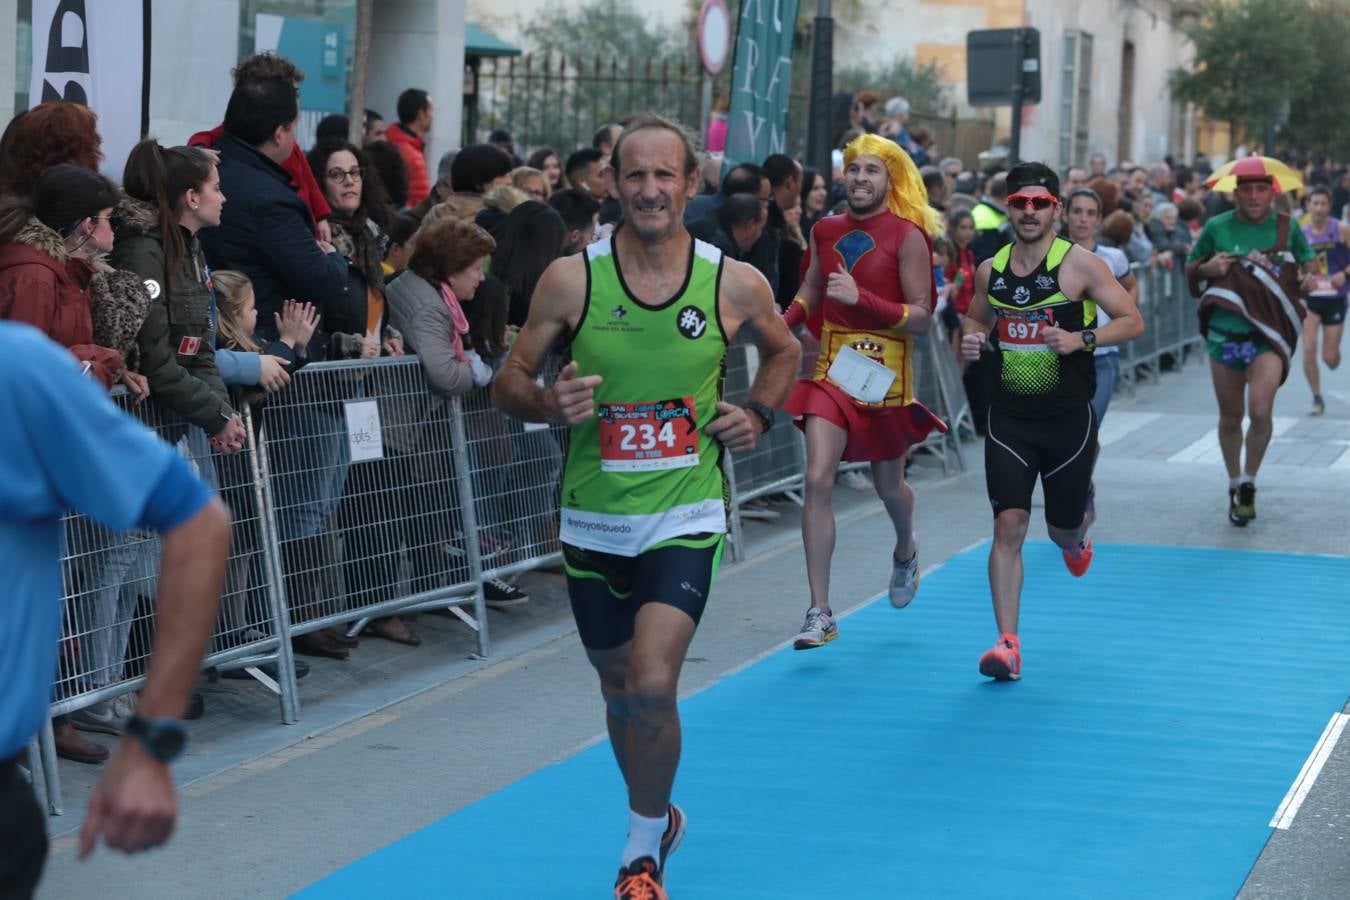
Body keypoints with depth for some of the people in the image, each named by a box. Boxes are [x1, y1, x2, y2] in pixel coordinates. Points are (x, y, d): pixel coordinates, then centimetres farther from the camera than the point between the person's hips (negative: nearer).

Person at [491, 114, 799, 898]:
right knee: (621, 691, 16)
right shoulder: (571, 280, -7)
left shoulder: (736, 284, -6)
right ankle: (659, 819, 44)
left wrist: (759, 415, -2)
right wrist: (550, 403, -21)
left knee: (653, 686, -18)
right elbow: (509, 381, 0)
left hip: (685, 516, -2)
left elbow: (784, 349, 16)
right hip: (593, 518, 2)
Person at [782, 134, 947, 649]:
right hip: (832, 370, 3)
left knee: (888, 486, 16)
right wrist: (786, 322, 2)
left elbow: (922, 319, -13)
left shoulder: (907, 236, -10)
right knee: (818, 480, -14)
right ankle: (820, 613, -11)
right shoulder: (826, 231, 4)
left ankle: (905, 551, 53)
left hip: (885, 373, -2)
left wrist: (861, 299, -25)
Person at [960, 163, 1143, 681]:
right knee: (1008, 525, -12)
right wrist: (972, 339, -1)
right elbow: (978, 318, 22)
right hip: (1009, 419, 2)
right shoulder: (990, 270, 4)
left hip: (1068, 418, -2)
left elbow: (1132, 322, -7)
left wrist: (1080, 338, -22)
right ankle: (1007, 644, -11)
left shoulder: (1079, 264, -8)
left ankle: (1076, 541, 53)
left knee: (1063, 527, 12)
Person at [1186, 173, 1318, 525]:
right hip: (1225, 330, 2)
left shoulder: (1287, 228, 2)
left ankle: (1249, 483, 3)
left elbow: (1310, 262, 14)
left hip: (1269, 334, -2)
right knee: (1230, 418, 10)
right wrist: (1208, 268, -10)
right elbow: (1190, 270, 13)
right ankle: (1234, 486, 30)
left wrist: (1311, 279, -9)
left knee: (1260, 411, -18)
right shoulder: (1217, 228, 2)